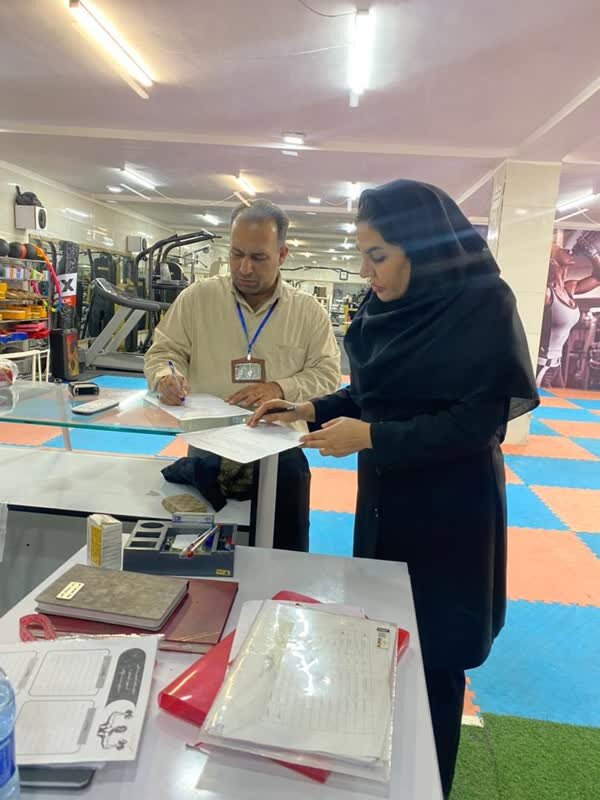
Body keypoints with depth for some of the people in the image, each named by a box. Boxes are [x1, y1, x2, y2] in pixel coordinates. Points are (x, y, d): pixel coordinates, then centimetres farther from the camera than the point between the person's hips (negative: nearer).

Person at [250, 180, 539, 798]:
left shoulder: (483, 305, -16)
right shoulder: (386, 304, 2)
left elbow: (476, 420, -19)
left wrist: (369, 438, -24)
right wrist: (312, 411, -3)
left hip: (448, 514, -6)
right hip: (385, 499, 7)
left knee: (432, 657, 9)